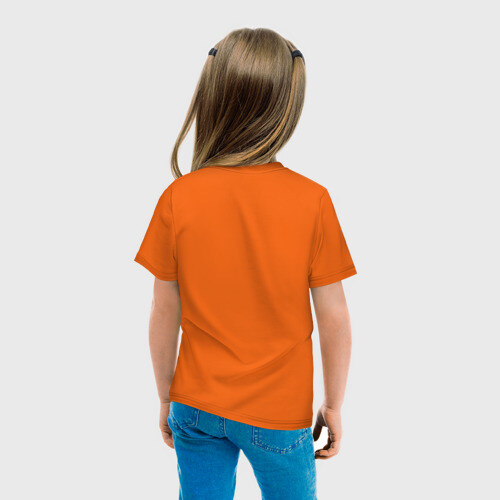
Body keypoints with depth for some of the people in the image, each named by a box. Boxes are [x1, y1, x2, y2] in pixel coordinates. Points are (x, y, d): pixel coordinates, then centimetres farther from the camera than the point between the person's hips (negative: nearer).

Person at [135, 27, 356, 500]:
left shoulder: (177, 198, -14)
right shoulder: (312, 200, -17)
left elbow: (165, 313, -6)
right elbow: (334, 319, -11)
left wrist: (165, 398, 9)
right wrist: (334, 404, 5)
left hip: (197, 407, 1)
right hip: (279, 413, -1)